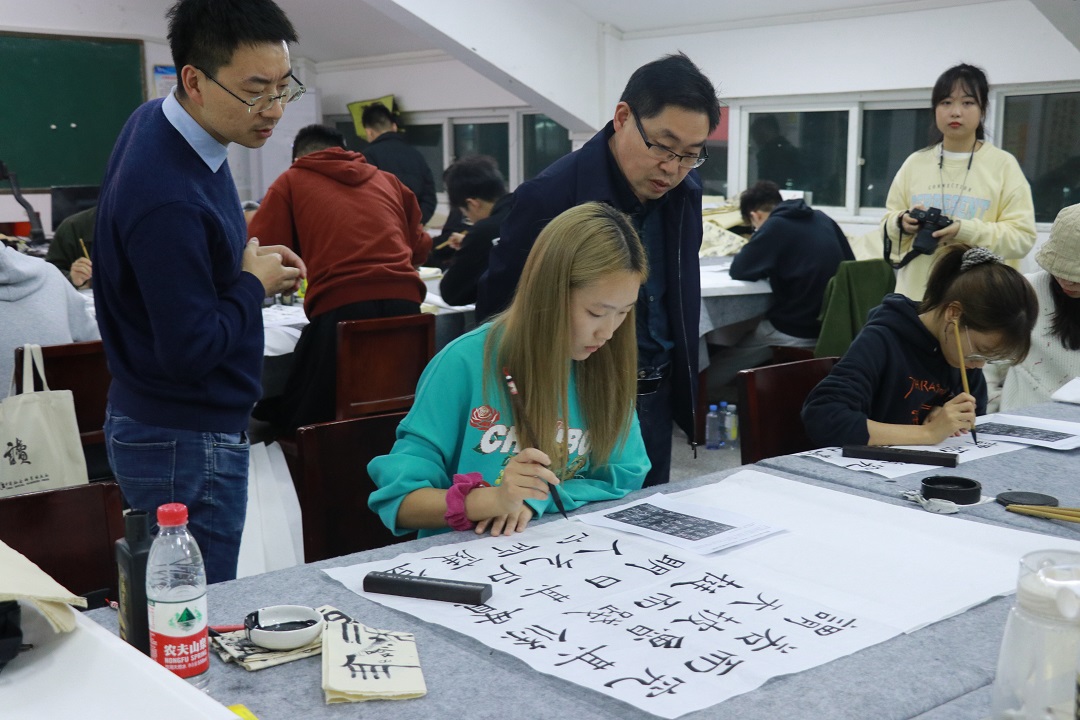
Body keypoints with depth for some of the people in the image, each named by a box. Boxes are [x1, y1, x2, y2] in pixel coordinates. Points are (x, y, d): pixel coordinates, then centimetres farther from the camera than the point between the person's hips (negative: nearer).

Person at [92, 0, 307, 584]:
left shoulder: (155, 120, 3)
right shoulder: (168, 197, -29)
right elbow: (190, 350, -25)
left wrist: (246, 260, 3)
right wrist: (255, 284, -10)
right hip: (185, 444, -10)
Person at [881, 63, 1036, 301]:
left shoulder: (1004, 165, 0)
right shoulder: (915, 163, 10)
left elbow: (1022, 235, -6)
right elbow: (889, 221, 16)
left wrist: (966, 231, -21)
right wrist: (903, 223, -9)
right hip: (916, 297, 3)